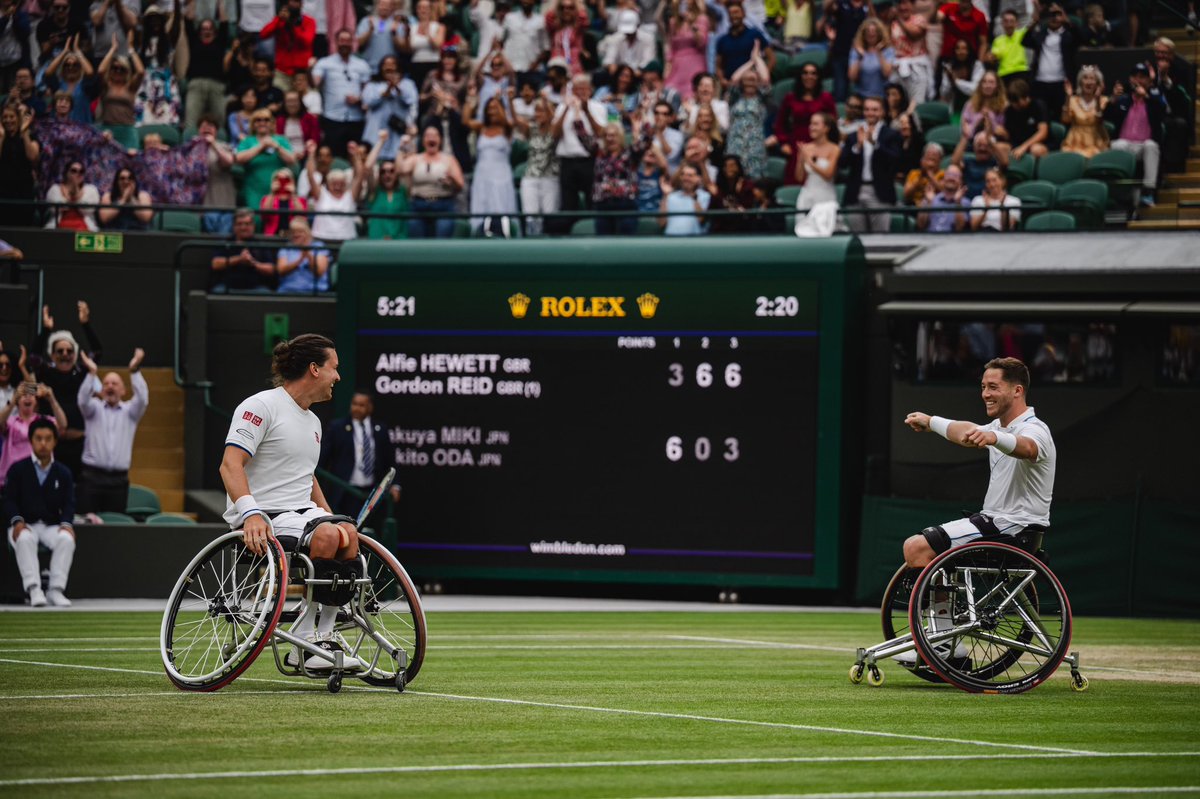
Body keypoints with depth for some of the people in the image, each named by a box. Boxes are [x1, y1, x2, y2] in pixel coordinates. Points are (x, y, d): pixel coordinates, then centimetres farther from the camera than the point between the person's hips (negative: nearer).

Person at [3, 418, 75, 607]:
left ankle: (56, 589, -31)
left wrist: (66, 524, -18)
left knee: (67, 539, -33)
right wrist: (17, 521, -22)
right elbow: (9, 499, -3)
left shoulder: (63, 473, 10)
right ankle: (33, 590, -42)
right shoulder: (18, 469, 4)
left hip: (52, 525, 2)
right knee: (24, 539, -39)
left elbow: (68, 504, 3)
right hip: (25, 526, -2)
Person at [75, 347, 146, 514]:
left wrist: (135, 371, -19)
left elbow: (142, 399, -6)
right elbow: (83, 400, -9)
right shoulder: (94, 409, 12)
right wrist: (92, 373, -23)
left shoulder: (130, 411, 13)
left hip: (118, 480, 1)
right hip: (92, 476, -1)